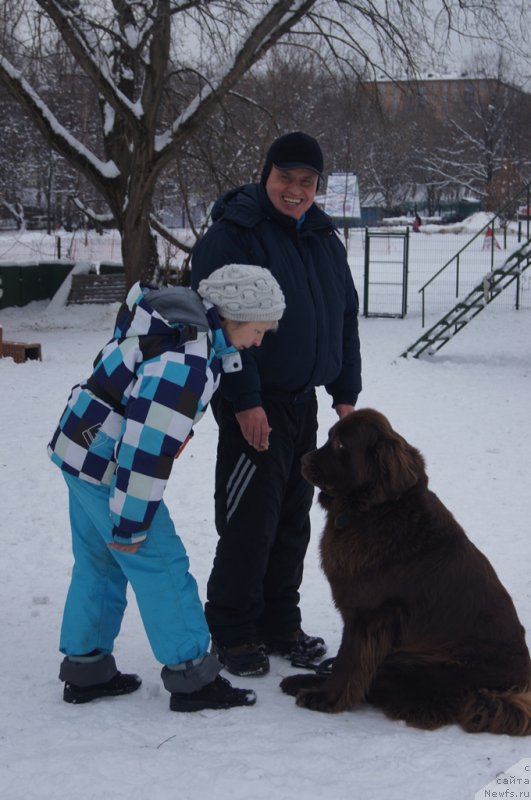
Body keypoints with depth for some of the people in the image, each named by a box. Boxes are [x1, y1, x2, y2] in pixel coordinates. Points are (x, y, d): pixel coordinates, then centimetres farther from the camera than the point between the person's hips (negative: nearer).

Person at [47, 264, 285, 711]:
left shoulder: (179, 314, 4)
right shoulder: (184, 361, -27)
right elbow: (148, 446, -27)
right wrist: (130, 523, -21)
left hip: (80, 452, 10)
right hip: (106, 468, -10)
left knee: (99, 562, 18)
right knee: (161, 565, -2)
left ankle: (85, 669, 27)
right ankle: (191, 677, 6)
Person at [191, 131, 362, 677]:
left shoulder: (324, 238, 12)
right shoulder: (233, 234, -13)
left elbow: (345, 319, 17)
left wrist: (345, 394, 12)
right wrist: (245, 401, -21)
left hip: (303, 402, 8)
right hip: (253, 407, -7)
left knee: (292, 520, 13)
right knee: (249, 522, -4)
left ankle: (280, 624, 25)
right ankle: (232, 632, 10)